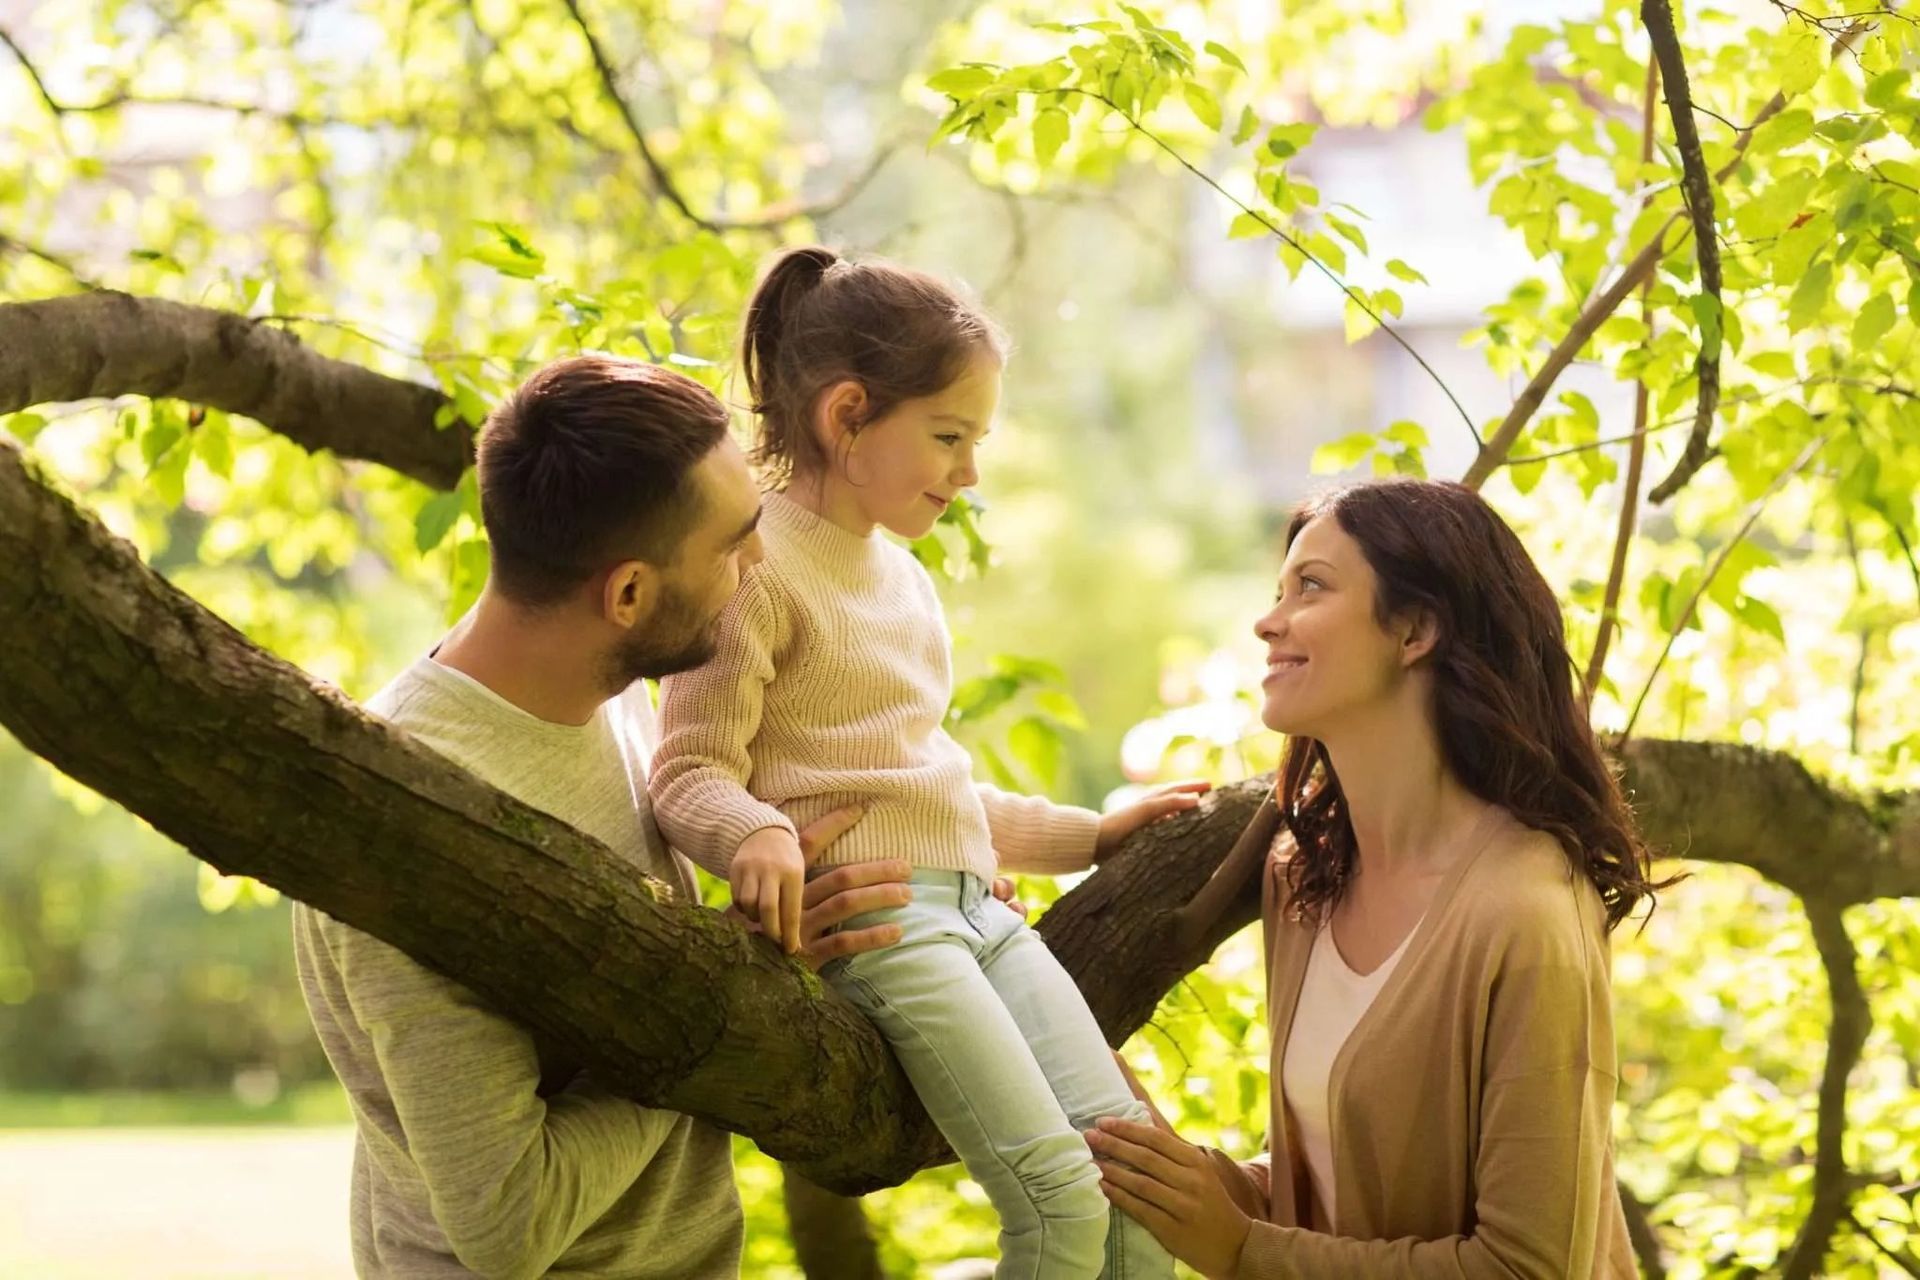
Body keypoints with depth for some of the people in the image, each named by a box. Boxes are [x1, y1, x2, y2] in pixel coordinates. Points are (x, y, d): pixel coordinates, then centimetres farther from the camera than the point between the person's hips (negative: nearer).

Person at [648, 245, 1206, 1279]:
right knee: (1061, 1197, -21)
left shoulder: (902, 574, 22)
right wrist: (757, 833, -32)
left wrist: (1089, 834, 28)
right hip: (871, 920, -9)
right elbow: (690, 771, -11)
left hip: (974, 905, 9)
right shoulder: (756, 566, -6)